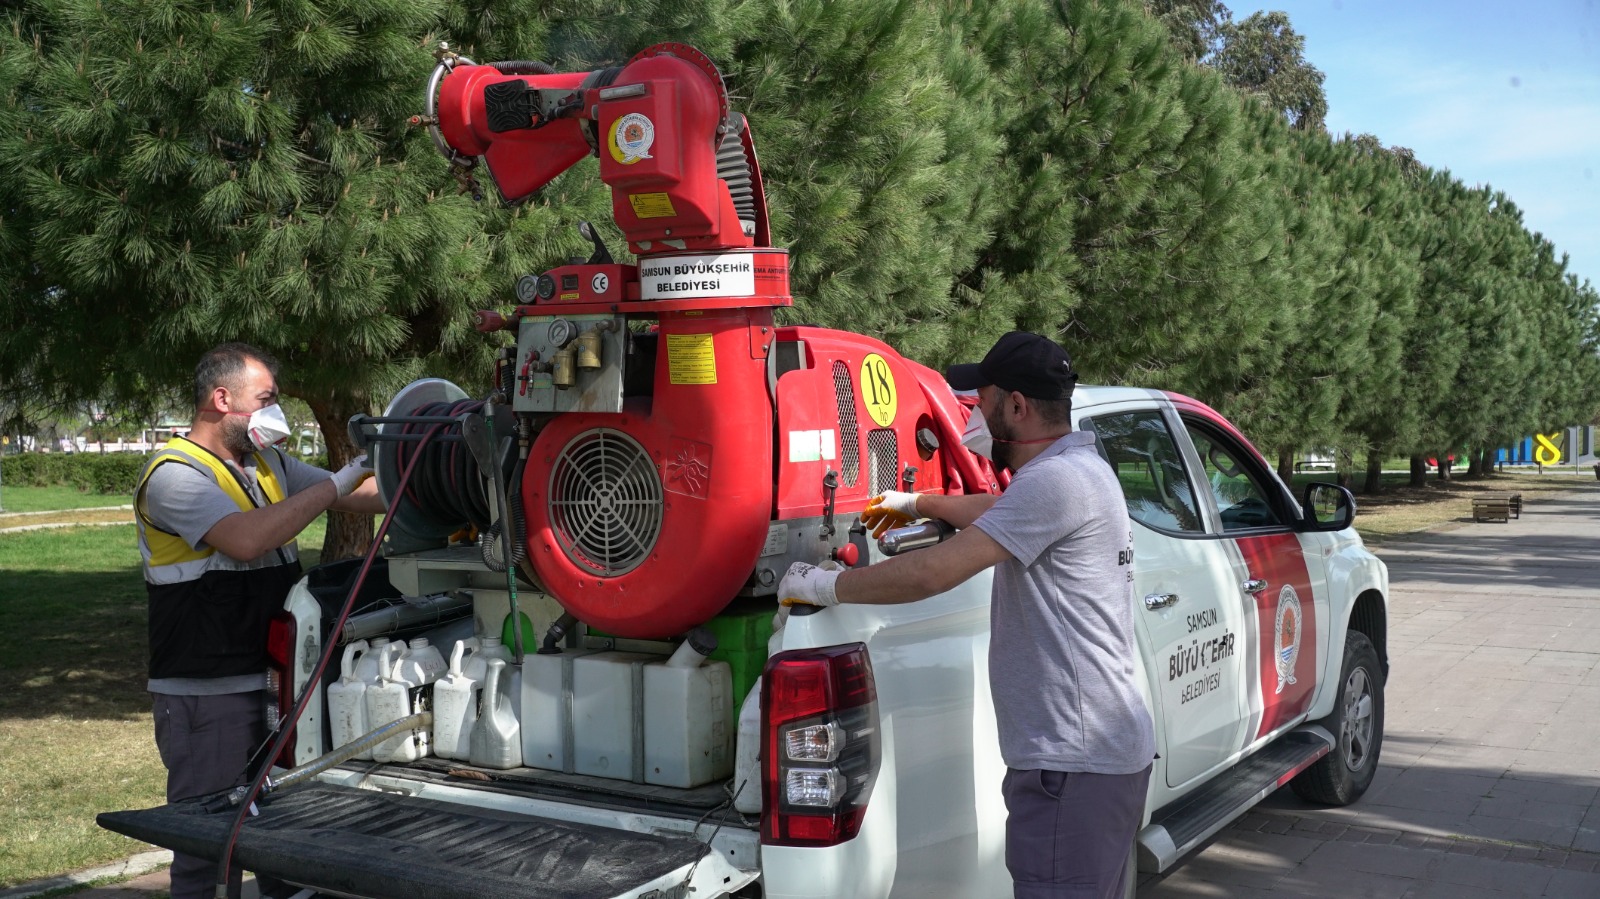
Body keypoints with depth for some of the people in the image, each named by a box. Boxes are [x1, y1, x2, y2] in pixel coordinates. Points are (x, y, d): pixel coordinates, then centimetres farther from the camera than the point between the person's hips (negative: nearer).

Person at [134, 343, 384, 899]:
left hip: (272, 682, 8)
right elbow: (246, 539, -28)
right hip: (206, 696, -8)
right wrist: (339, 481, -24)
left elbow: (357, 497, 15)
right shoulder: (175, 474, -13)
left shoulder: (269, 464, 13)